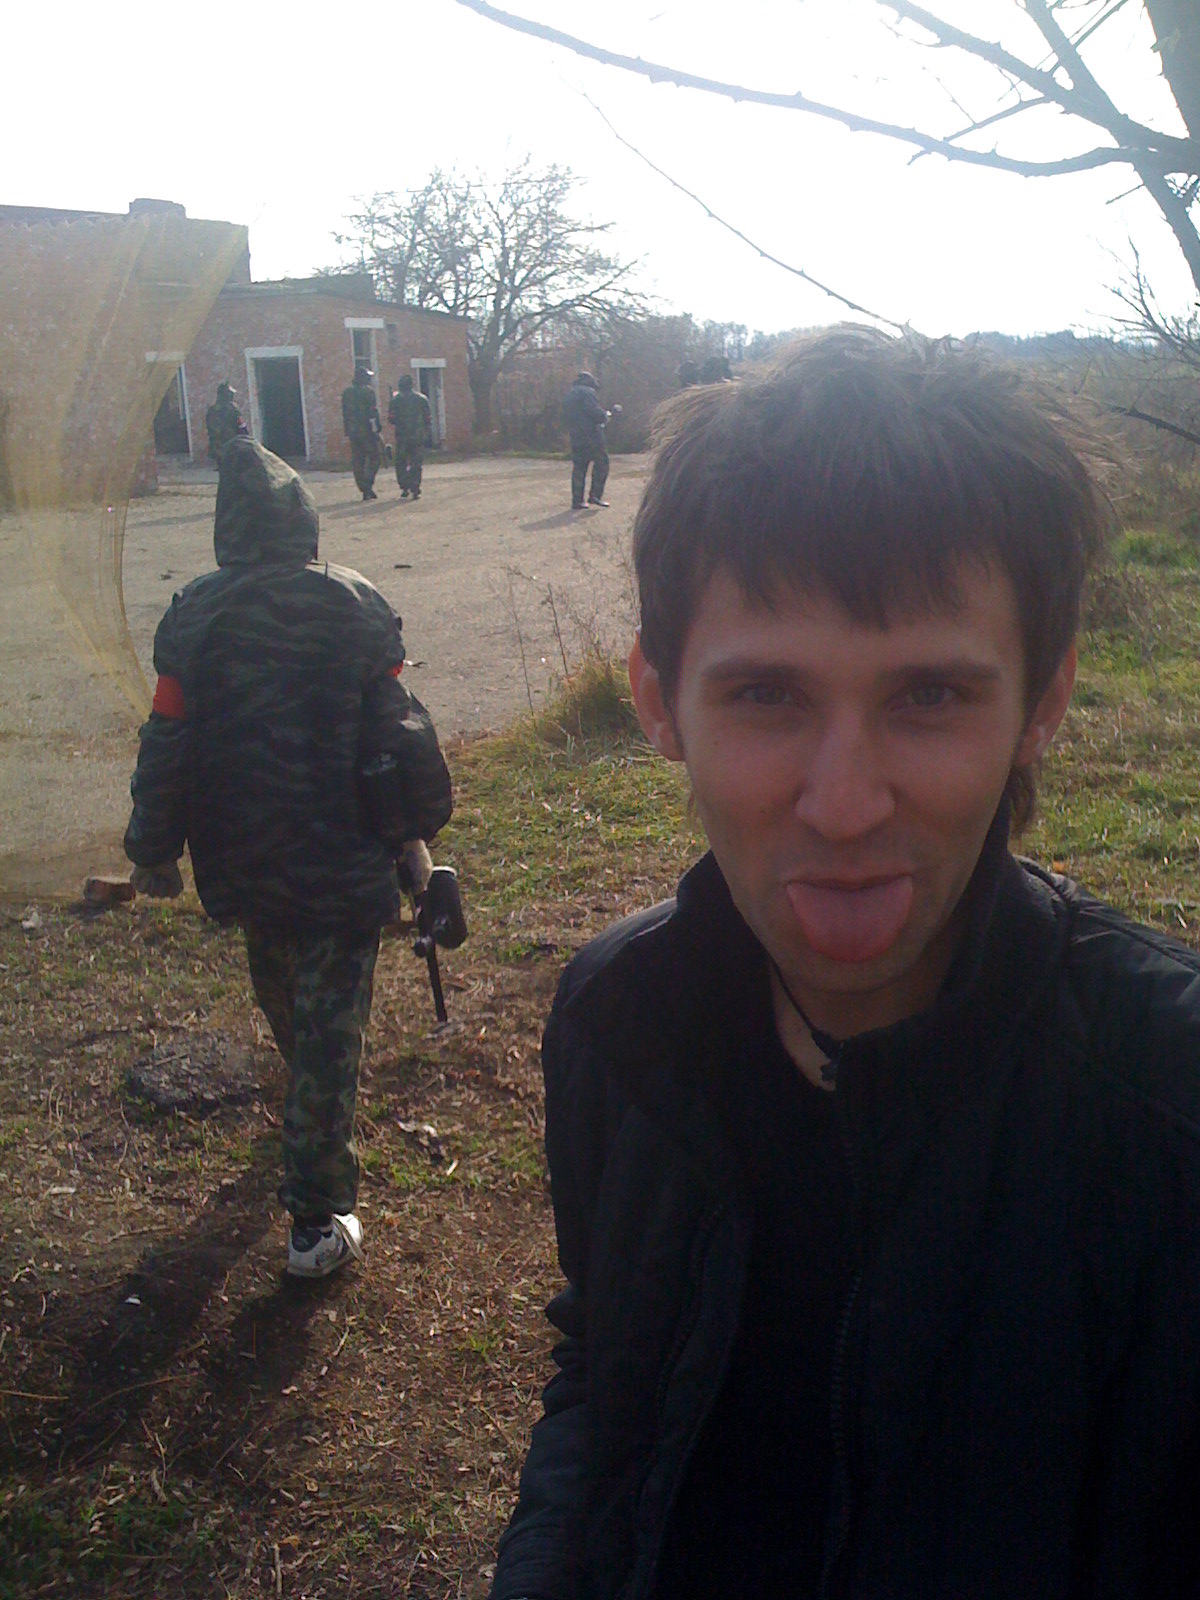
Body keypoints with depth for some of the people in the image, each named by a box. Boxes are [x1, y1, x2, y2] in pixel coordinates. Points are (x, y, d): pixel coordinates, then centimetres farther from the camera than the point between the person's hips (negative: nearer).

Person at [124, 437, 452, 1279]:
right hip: (346, 862, -2)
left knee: (284, 1003, 27)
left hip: (245, 862, 2)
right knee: (331, 1028, 4)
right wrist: (415, 832, 5)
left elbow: (168, 744, -5)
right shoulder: (356, 605, -7)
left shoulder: (195, 616, -8)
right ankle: (318, 1219, 8)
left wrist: (154, 851, 6)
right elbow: (398, 727, -6)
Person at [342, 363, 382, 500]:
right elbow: (373, 411, -12)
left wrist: (347, 430, 17)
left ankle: (364, 490, 6)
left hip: (353, 432, 5)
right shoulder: (368, 391, -7)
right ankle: (368, 486, -14)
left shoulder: (346, 392, 11)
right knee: (373, 459, 2)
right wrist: (378, 426, -5)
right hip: (367, 431, -5)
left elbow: (345, 412, 13)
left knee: (357, 462, 8)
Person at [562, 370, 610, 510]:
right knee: (601, 463, 3)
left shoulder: (569, 395, 18)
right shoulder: (587, 392, -8)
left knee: (578, 468, 9)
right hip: (592, 437, -7)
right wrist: (605, 416, 3)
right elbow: (596, 413, -19)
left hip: (575, 439, 7)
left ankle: (577, 501, 7)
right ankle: (595, 495, -5)